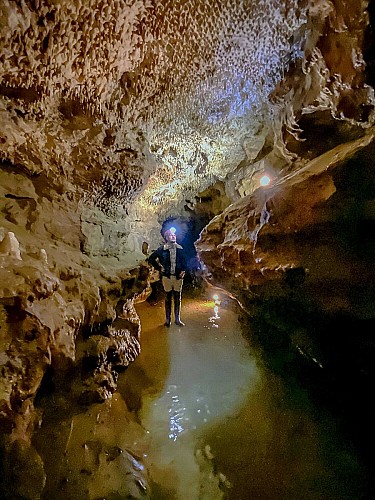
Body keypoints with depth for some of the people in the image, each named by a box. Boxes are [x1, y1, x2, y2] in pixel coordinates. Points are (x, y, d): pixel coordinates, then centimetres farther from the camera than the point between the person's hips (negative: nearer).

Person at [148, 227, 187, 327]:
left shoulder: (180, 248, 3)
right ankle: (168, 319, 19)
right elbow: (151, 259, 3)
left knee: (177, 299, 9)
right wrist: (159, 268, -1)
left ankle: (177, 319, 20)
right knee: (168, 299, 8)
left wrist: (183, 270, 1)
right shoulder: (162, 249, -3)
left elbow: (184, 261, 15)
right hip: (167, 276, -2)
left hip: (178, 277, 2)